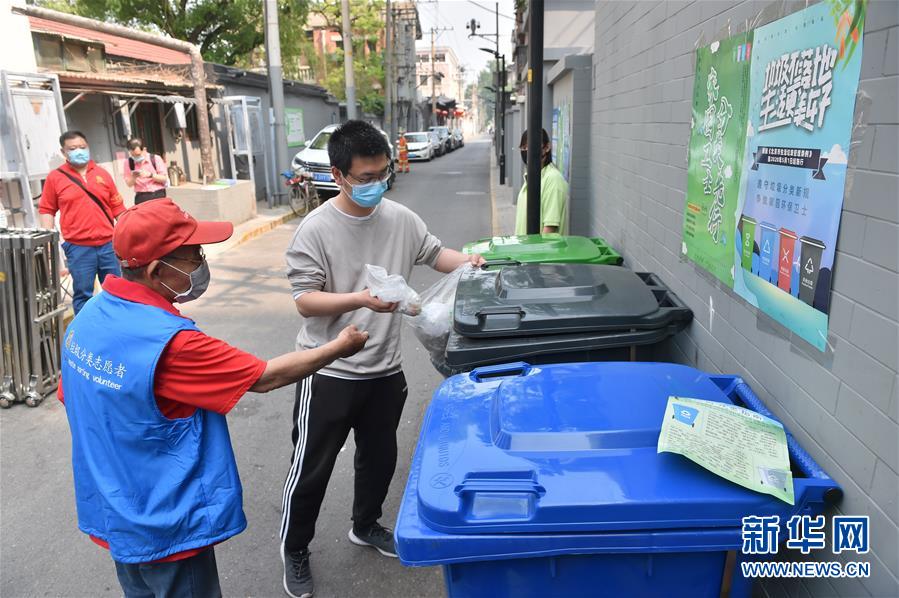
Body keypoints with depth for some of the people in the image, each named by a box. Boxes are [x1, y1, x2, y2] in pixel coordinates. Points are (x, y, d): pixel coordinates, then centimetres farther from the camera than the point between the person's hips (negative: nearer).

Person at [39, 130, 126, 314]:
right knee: (83, 294, 4)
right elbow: (47, 210, 3)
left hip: (108, 244, 2)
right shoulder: (55, 177, 2)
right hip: (78, 247, -2)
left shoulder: (102, 173, 8)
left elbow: (117, 206, 10)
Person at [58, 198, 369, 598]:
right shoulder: (169, 342, -31)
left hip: (112, 512, 8)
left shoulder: (88, 316, -5)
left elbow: (73, 401, 8)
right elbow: (266, 378, -24)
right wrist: (339, 347, -11)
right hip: (163, 527, -8)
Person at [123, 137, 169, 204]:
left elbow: (164, 179, -4)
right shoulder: (127, 162, 2)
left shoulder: (155, 159, -4)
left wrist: (150, 175, -19)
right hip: (141, 197, 2)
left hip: (158, 195, -1)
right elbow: (129, 184, 6)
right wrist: (133, 177, -16)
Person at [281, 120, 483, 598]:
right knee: (311, 468, 10)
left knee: (379, 457, 23)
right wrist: (362, 299, -31)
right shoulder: (316, 229, -16)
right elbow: (305, 301, -17)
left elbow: (433, 253, 13)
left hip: (385, 369, 5)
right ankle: (294, 551, 34)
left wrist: (467, 261, -7)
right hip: (330, 373, -5)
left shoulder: (401, 219, -2)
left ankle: (366, 526, 48)